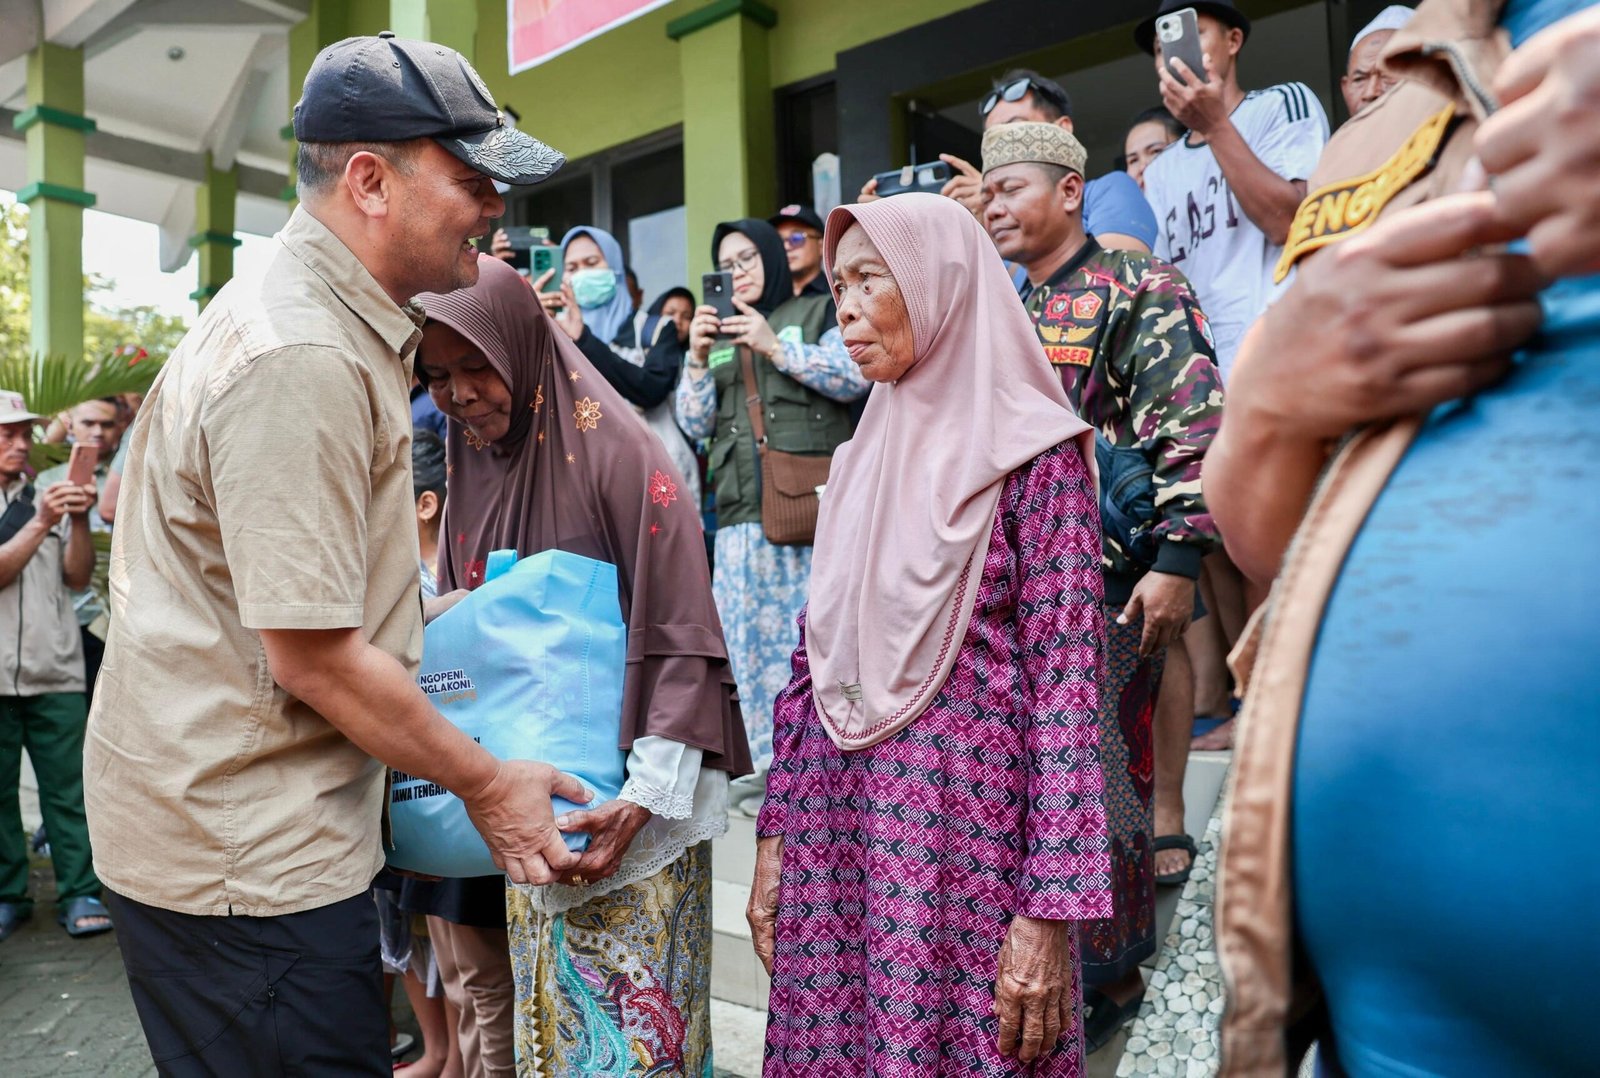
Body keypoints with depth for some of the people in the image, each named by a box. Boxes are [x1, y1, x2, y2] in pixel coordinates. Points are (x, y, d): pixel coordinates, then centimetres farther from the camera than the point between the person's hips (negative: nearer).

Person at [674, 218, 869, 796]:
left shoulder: (819, 311, 13)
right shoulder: (719, 336, 23)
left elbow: (855, 377, -3)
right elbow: (695, 424, 16)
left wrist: (775, 347, -9)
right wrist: (697, 358, 1)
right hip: (741, 512, 5)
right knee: (748, 636, 1)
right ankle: (771, 762, 9)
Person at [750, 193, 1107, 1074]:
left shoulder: (1031, 454, -7)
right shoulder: (861, 459, 11)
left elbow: (1065, 686, -12)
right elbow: (813, 658, 11)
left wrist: (1049, 911, -15)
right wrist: (775, 836, 10)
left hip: (963, 829, -5)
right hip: (836, 834, 6)